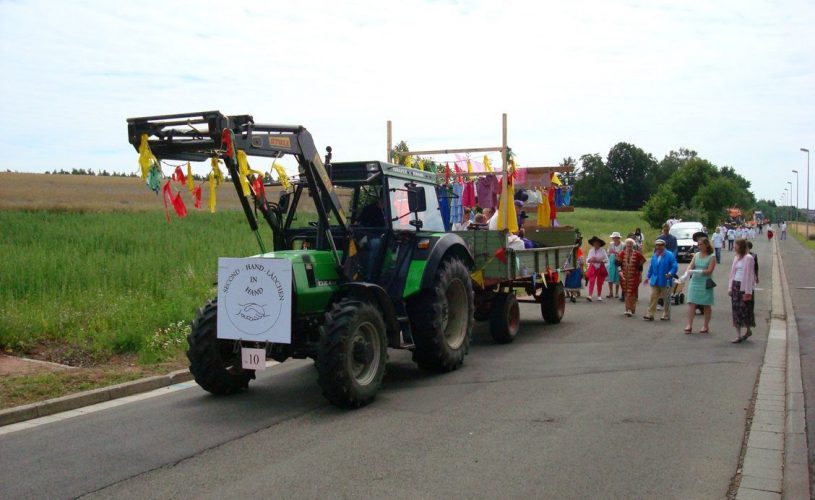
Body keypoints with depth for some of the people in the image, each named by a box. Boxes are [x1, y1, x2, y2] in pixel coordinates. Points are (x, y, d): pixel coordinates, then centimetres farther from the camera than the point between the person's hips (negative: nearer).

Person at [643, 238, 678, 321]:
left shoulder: (669, 255, -8)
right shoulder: (654, 256, 9)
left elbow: (674, 266, -13)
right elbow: (651, 267, 17)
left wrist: (670, 274, -28)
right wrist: (648, 276, 16)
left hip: (665, 281, -4)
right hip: (655, 281, 4)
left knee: (666, 299, 9)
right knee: (653, 297, -2)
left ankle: (666, 315, 20)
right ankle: (650, 315, -1)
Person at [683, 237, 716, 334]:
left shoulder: (711, 257, -5)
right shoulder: (696, 255, 8)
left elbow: (709, 271, -13)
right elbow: (690, 266, 0)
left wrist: (696, 271, -23)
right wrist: (687, 273, -20)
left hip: (705, 283, -3)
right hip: (694, 282, 4)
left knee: (706, 305, 8)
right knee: (691, 303, -6)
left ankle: (706, 326, 19)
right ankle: (689, 325, -7)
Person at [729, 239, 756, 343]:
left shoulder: (748, 258, -10)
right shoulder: (736, 257, 12)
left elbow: (749, 275, -13)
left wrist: (748, 292, -15)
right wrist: (730, 287, 9)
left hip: (744, 286, -7)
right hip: (735, 285, 7)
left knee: (744, 309, 1)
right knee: (736, 309, 5)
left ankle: (748, 330, 19)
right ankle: (738, 335, 10)